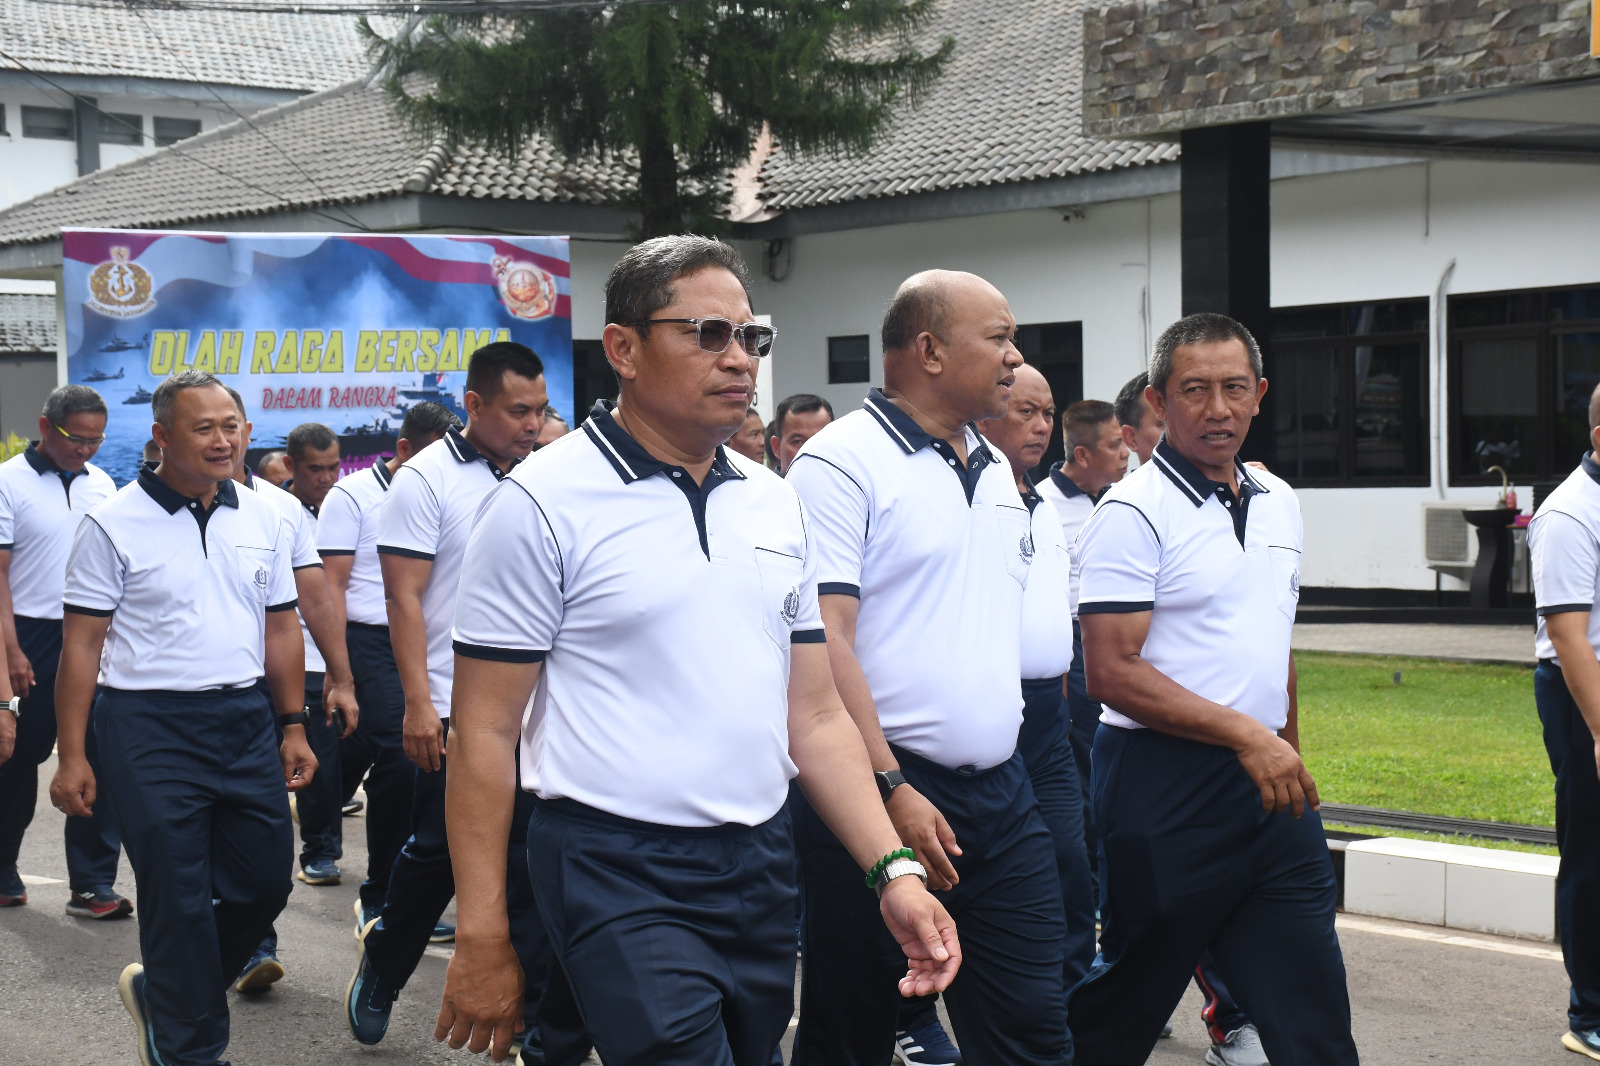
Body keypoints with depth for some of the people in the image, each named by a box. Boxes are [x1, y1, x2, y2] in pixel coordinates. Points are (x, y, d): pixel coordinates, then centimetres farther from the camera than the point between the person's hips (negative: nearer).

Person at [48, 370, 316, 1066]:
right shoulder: (113, 524, -6)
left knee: (265, 882, 9)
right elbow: (82, 645, -6)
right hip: (151, 727, -5)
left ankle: (162, 990, 32)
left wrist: (294, 728, 11)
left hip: (245, 719, 5)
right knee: (178, 898, 0)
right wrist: (72, 755, -9)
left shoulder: (262, 519, 8)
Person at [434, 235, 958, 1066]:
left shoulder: (775, 503, 10)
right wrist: (482, 942, -11)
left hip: (761, 871, 6)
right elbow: (483, 732, -8)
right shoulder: (544, 503, -8)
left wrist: (892, 871, 1)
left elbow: (815, 716, 12)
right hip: (622, 877, -6)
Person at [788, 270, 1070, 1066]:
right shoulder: (842, 461, -10)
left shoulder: (996, 473, 15)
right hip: (881, 794, -7)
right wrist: (891, 791, -21)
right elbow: (822, 640, -17)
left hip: (1000, 792, 7)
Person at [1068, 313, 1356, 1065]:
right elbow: (1113, 672, -18)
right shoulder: (1133, 511, -11)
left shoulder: (1278, 502, 13)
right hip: (1162, 784, -7)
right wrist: (1244, 734, -21)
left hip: (1269, 785, 7)